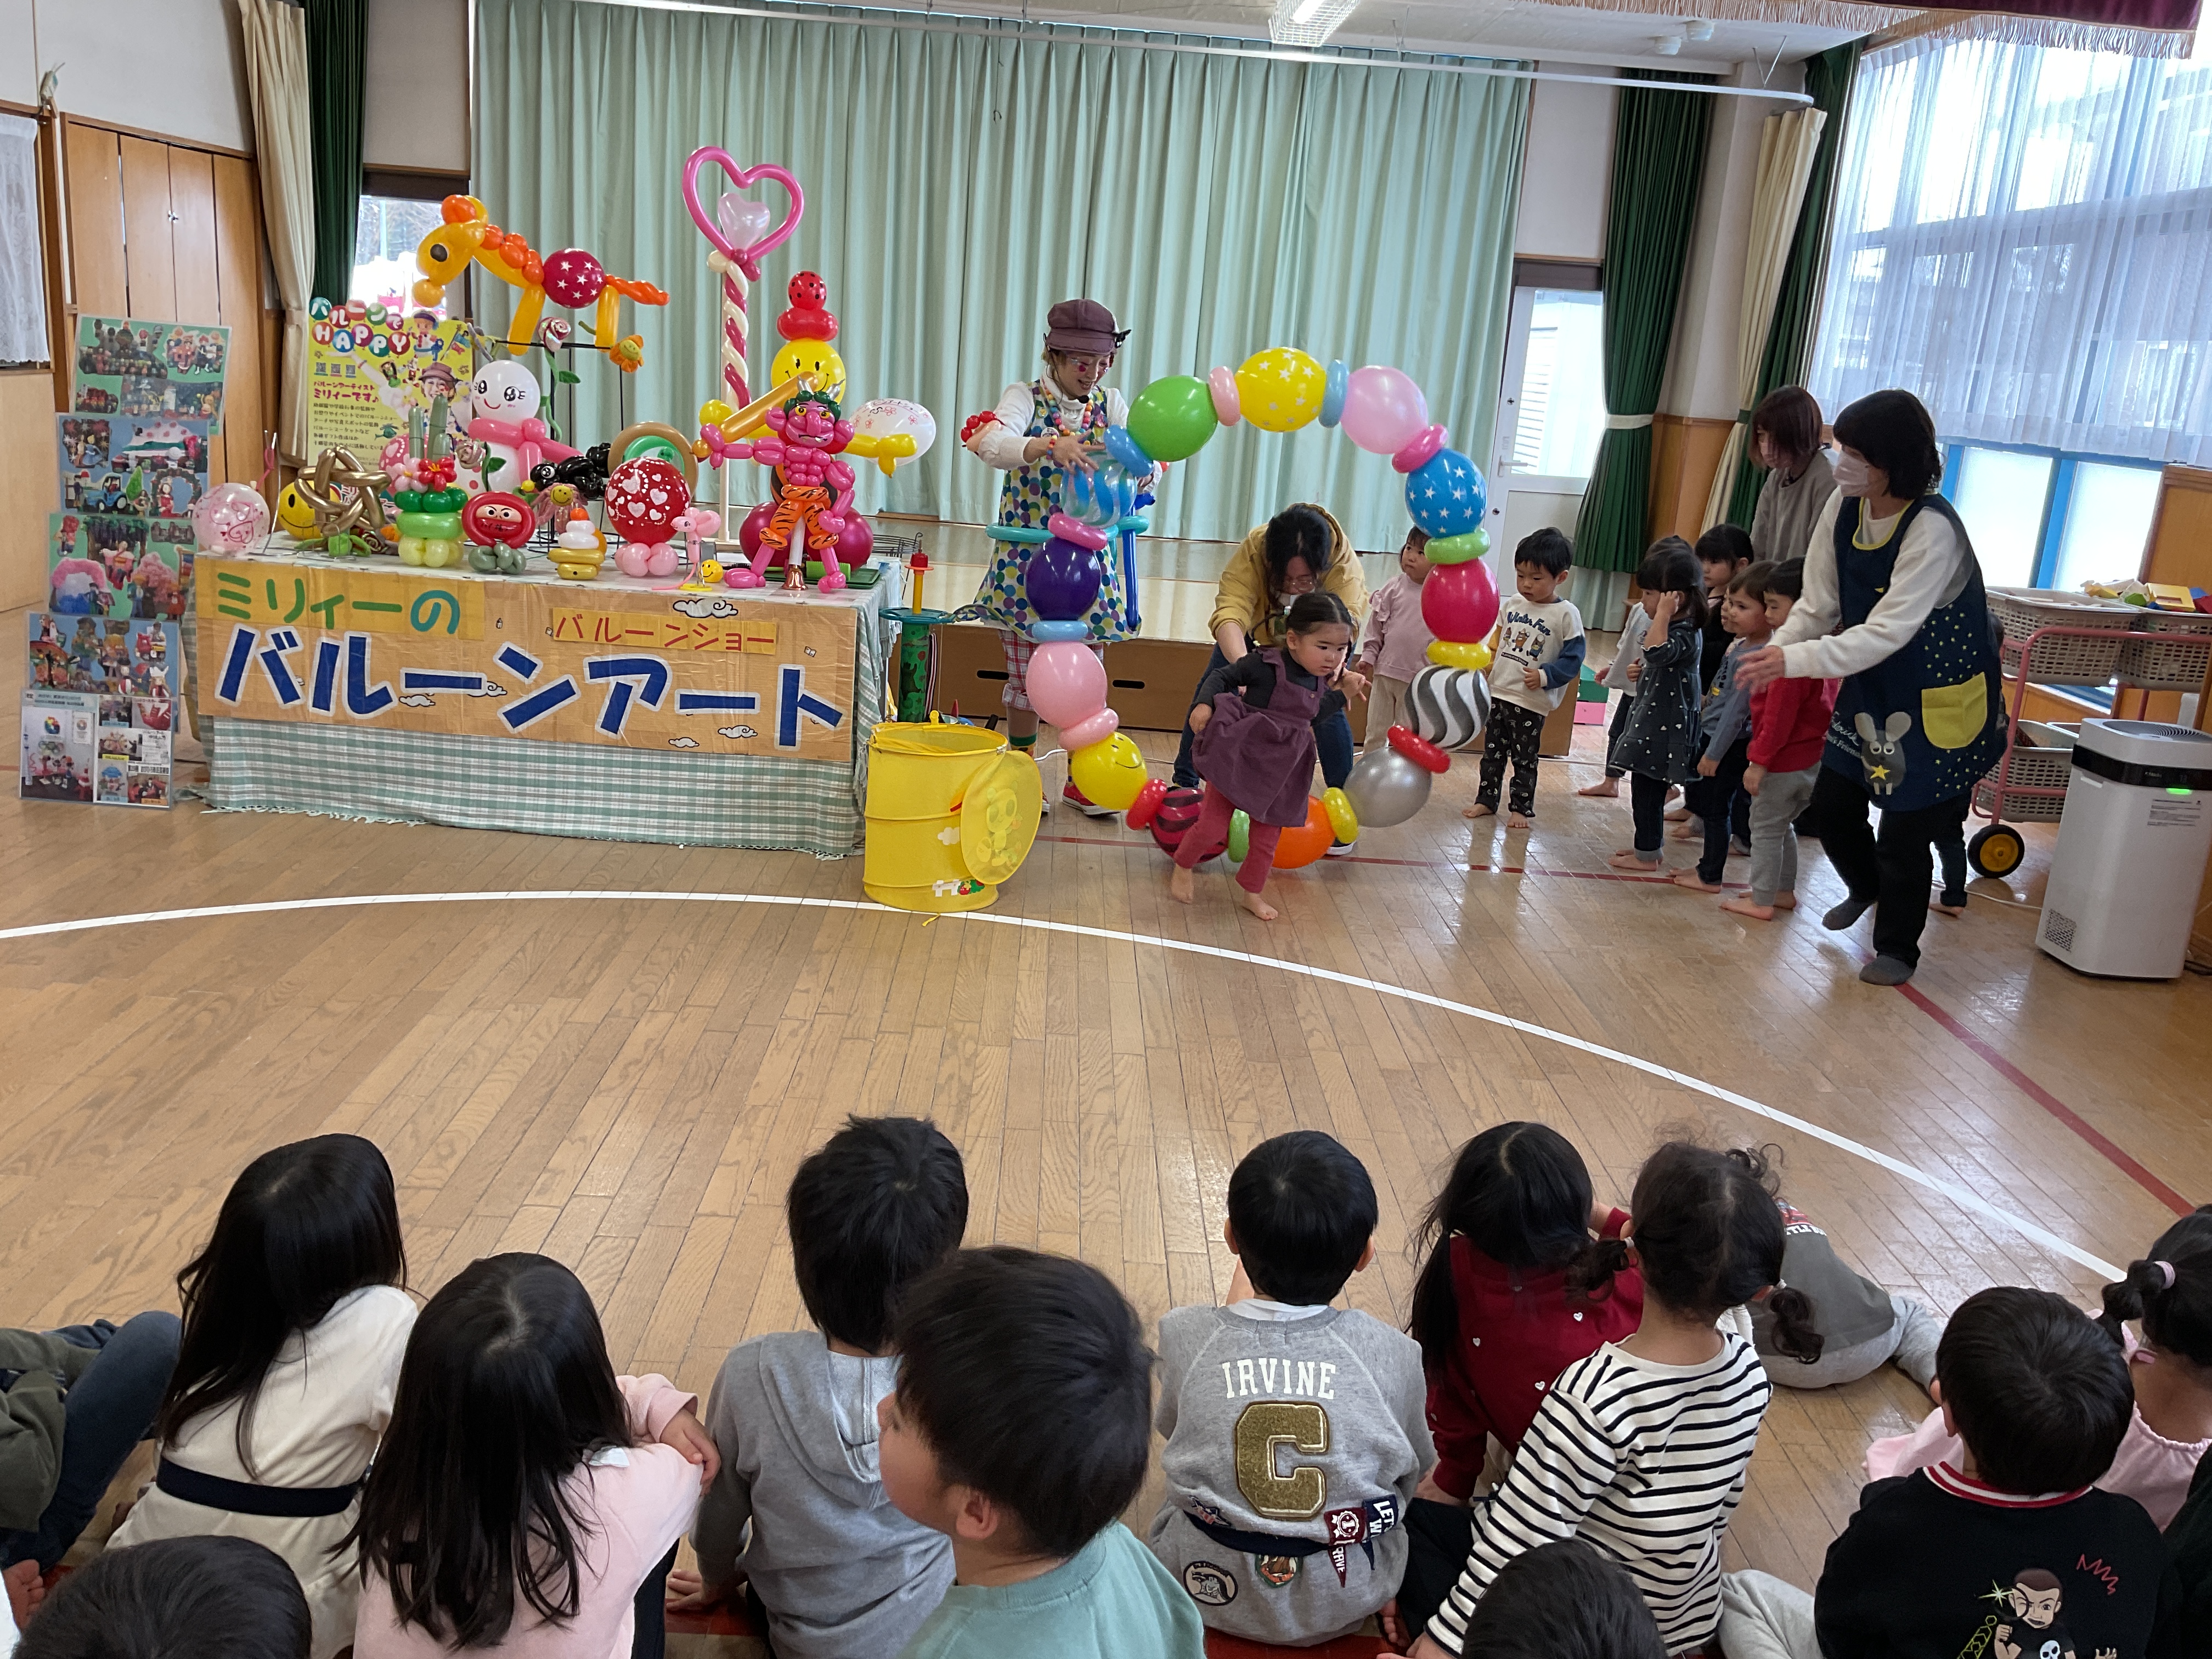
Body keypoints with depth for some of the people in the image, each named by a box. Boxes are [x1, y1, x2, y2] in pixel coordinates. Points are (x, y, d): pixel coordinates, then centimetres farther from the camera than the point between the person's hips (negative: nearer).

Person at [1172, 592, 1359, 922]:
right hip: (1238, 756, -5)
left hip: (1280, 770, 6)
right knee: (1213, 825, -2)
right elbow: (1222, 676, -9)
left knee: (1267, 837, 12)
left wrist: (1341, 692, 8)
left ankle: (1249, 891, 32)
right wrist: (1205, 703, -24)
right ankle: (1182, 868, 26)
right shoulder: (1265, 664, -18)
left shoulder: (1323, 679, 2)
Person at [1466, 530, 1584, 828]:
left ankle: (1521, 807, 20)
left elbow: (1572, 659, -11)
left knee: (1524, 759, 7)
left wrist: (1545, 676, -22)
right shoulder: (1512, 604, 7)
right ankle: (1486, 800, 26)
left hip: (1531, 702, -5)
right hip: (1497, 692, 5)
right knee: (1492, 753, 14)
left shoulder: (1566, 614, -10)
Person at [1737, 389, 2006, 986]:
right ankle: (1866, 887, 47)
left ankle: (1897, 948, 26)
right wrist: (1775, 649, -22)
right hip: (1871, 688, 7)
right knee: (1833, 803, 14)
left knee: (1905, 830, 2)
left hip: (1937, 701, -7)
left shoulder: (1933, 529, -28)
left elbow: (1887, 632, -32)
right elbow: (1818, 602, -5)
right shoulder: (1844, 507, -8)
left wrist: (1795, 661, -38)